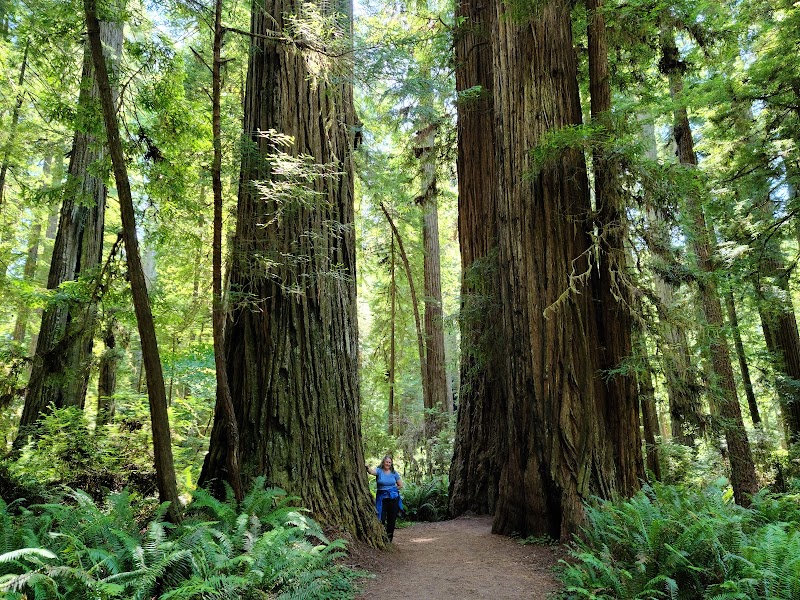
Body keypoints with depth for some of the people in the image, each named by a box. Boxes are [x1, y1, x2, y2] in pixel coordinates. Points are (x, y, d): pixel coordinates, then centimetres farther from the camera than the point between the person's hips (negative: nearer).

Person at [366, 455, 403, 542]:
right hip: (382, 498, -2)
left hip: (393, 498, 2)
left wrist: (392, 490, 4)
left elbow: (400, 485, 13)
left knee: (392, 519, 7)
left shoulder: (394, 473, 4)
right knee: (381, 519, -9)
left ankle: (389, 538, 20)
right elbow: (372, 471, -29)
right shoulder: (379, 470, -4)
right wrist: (368, 468, -50)